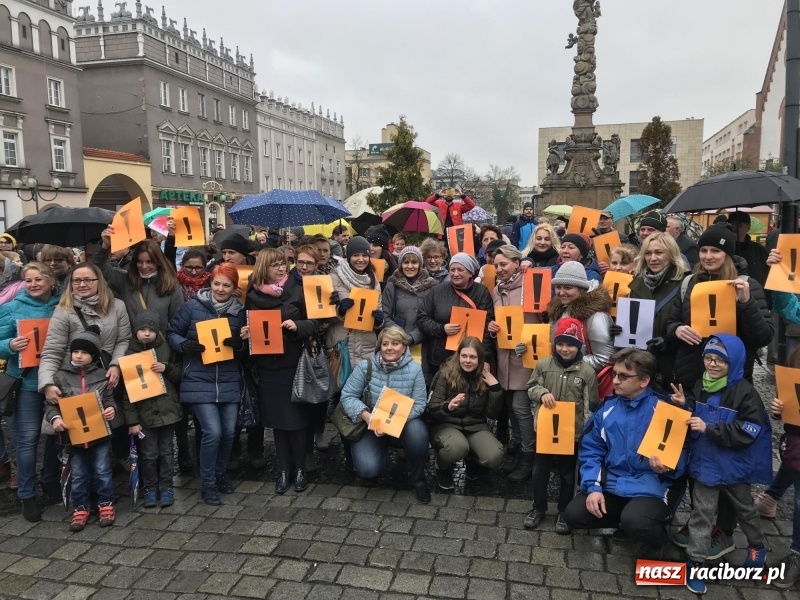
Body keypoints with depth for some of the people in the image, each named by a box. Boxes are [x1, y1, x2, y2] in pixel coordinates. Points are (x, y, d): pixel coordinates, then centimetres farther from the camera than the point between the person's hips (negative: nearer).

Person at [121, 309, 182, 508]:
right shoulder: (130, 354, -4)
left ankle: (166, 487, 23)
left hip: (167, 410, 2)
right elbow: (126, 391, -5)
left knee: (167, 452, 10)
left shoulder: (166, 349, 1)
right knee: (149, 454, 6)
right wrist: (132, 420, -9)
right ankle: (150, 488, 23)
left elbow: (180, 376, 9)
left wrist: (167, 369, -13)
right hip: (144, 414, -1)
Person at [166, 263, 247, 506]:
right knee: (212, 432, -9)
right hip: (199, 381, -3)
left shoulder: (239, 311, 4)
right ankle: (207, 483, 12)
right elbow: (171, 333, 2)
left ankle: (221, 474, 34)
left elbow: (246, 348, 10)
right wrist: (185, 345, -17)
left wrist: (239, 343, -13)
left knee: (228, 432, 7)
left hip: (229, 382, 3)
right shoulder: (192, 306, -5)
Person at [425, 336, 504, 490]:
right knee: (458, 447, -37)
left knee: (494, 457, -25)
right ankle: (442, 467, 1)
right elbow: (430, 409, -13)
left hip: (475, 426, 3)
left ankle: (472, 461, 14)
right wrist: (448, 406, -36)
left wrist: (495, 387, -14)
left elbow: (492, 414, -1)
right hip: (446, 424, -3)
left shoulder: (485, 378, -1)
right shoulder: (446, 374, -10)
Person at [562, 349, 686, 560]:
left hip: (649, 487, -4)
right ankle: (627, 521, 14)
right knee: (573, 514, -13)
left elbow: (678, 457, -5)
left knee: (634, 522, -33)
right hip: (611, 484, 5)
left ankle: (656, 538, 6)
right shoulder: (607, 408, 5)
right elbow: (590, 450, 6)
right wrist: (594, 487, -7)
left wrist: (666, 467, -28)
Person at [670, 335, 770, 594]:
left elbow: (747, 433, -24)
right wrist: (683, 406, -10)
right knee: (701, 512, 4)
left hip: (733, 465, -2)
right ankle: (695, 562, 12)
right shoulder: (699, 387, -1)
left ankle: (757, 545, 49)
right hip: (705, 463, 3)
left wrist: (709, 428, -29)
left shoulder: (745, 393, -17)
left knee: (744, 508, 22)